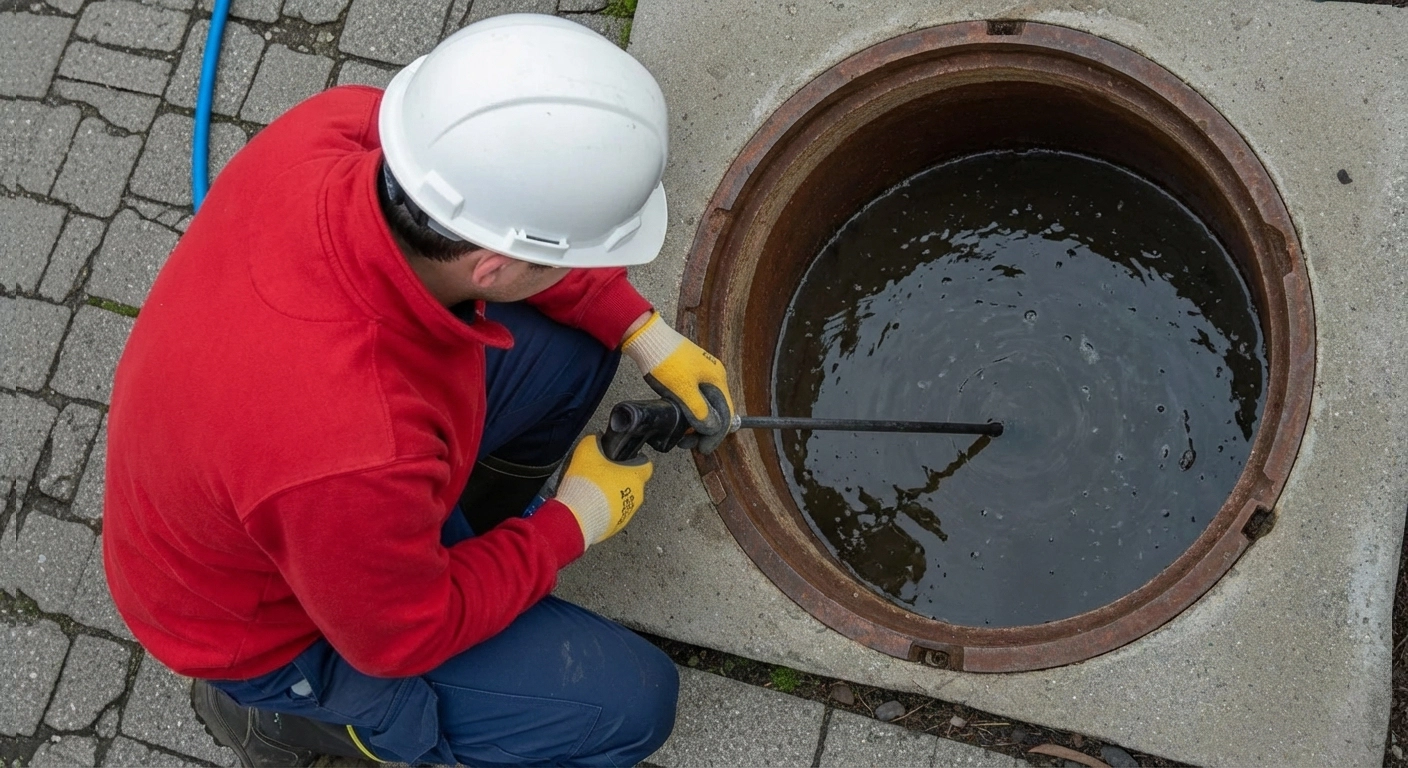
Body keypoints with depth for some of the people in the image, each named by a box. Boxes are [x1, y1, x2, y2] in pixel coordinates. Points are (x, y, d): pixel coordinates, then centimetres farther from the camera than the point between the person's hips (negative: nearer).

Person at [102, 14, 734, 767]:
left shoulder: (349, 122, -29)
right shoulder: (357, 453, -46)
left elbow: (507, 210, -5)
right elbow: (404, 634, -23)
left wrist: (647, 334, -7)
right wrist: (573, 523, -10)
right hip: (266, 620, -6)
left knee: (580, 337, -1)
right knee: (630, 703, -5)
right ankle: (285, 705, 9)